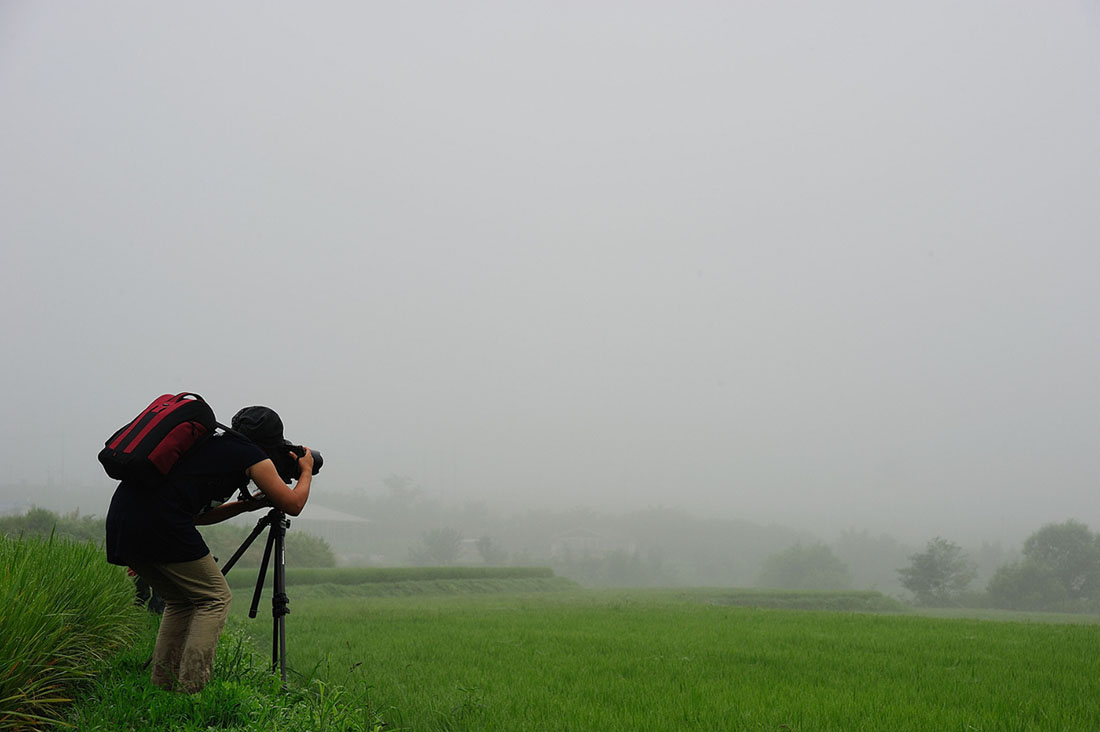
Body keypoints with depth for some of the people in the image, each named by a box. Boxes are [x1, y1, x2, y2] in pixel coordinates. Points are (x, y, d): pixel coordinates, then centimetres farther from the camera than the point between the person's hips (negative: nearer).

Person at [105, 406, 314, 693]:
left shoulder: (208, 446, 29)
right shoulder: (252, 455, 8)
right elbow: (293, 504, 16)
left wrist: (247, 505, 37)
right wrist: (306, 470, 33)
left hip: (120, 520, 8)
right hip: (159, 523, -8)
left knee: (181, 601, 23)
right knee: (215, 597, 6)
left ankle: (160, 689, 19)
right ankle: (189, 690, 0)